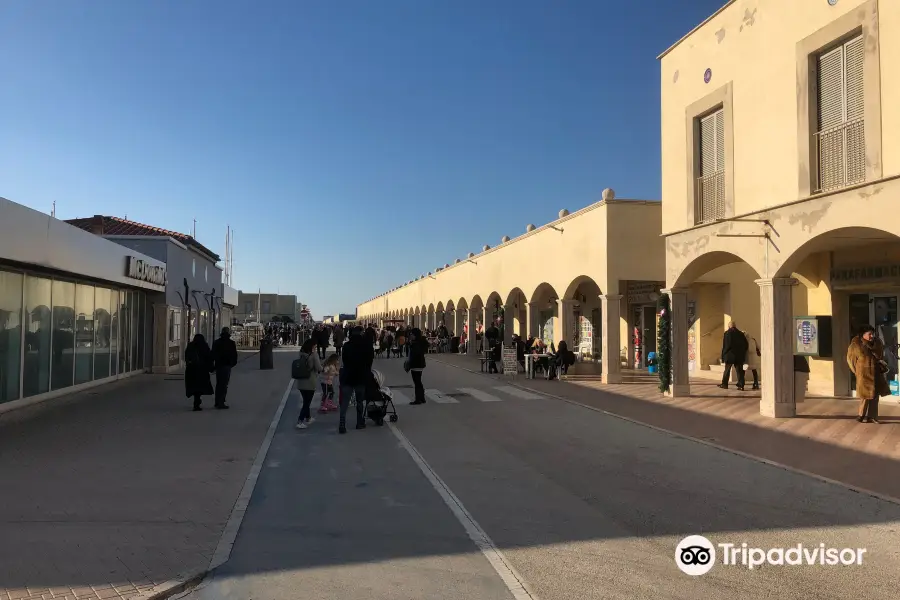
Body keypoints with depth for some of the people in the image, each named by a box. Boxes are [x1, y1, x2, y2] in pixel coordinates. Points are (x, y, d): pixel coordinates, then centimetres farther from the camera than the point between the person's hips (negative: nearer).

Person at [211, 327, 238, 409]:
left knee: (218, 384, 16)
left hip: (218, 365, 6)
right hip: (227, 365, -5)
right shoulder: (231, 343, -6)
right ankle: (221, 402, -9)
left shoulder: (216, 342, 9)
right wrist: (234, 363, 10)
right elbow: (234, 354, -4)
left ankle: (217, 402, 21)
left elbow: (213, 354, 10)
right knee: (224, 384, -5)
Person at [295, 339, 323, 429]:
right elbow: (318, 368, -16)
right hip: (310, 382, -6)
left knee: (306, 401, 20)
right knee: (307, 402, -1)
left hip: (301, 382, 6)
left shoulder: (301, 354, 5)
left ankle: (307, 418, 34)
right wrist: (321, 367, 7)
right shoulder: (314, 354, -12)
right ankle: (300, 421, -8)